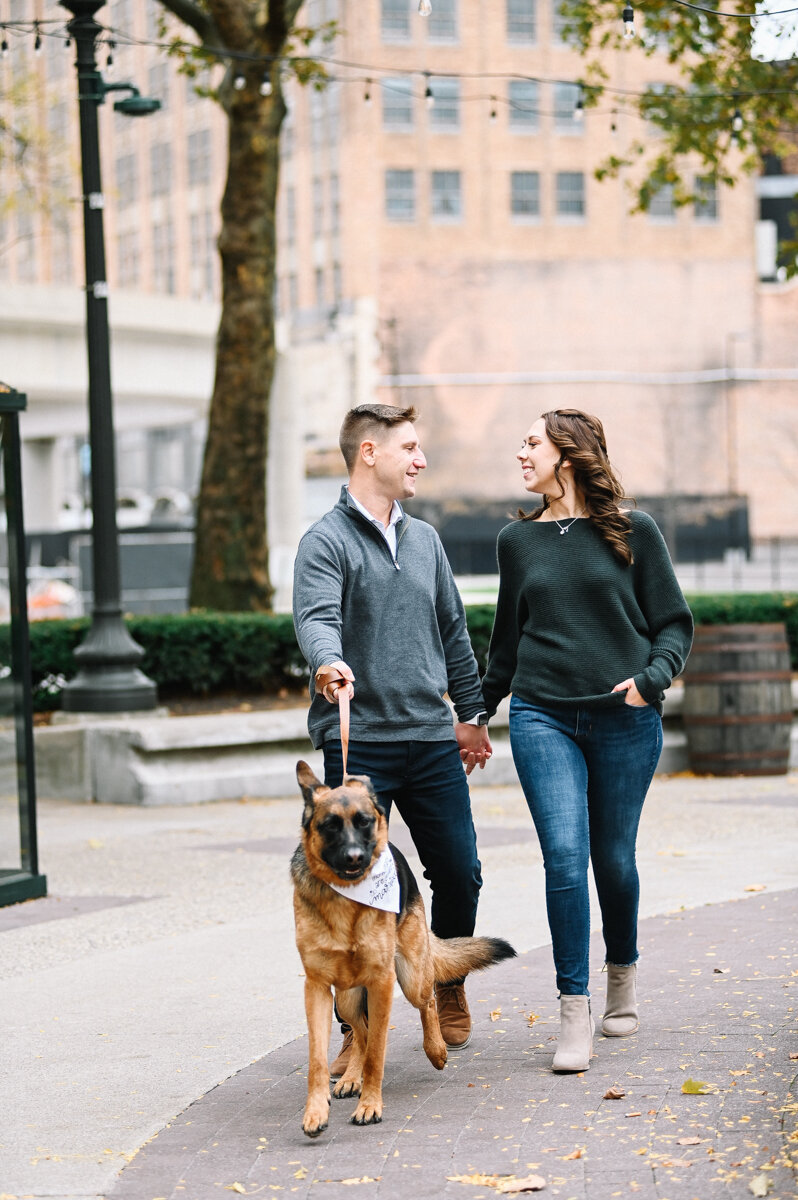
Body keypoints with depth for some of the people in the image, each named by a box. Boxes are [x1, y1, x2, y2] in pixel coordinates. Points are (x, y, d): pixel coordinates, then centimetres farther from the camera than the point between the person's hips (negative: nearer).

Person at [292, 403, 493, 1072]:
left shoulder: (425, 540, 16)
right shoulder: (328, 541, -4)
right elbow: (315, 618, -21)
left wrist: (472, 713, 23)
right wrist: (328, 661, -41)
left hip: (432, 739, 5)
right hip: (357, 741, -5)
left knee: (460, 873, 7)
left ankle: (448, 989, 33)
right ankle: (359, 1029, 5)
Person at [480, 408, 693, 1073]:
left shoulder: (633, 531, 2)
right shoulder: (518, 539, 11)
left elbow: (674, 622, 4)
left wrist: (651, 680, -13)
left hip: (625, 720, -1)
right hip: (542, 717, 1)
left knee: (614, 859, 7)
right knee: (565, 857, -12)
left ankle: (623, 977, 34)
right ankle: (575, 1016, -8)